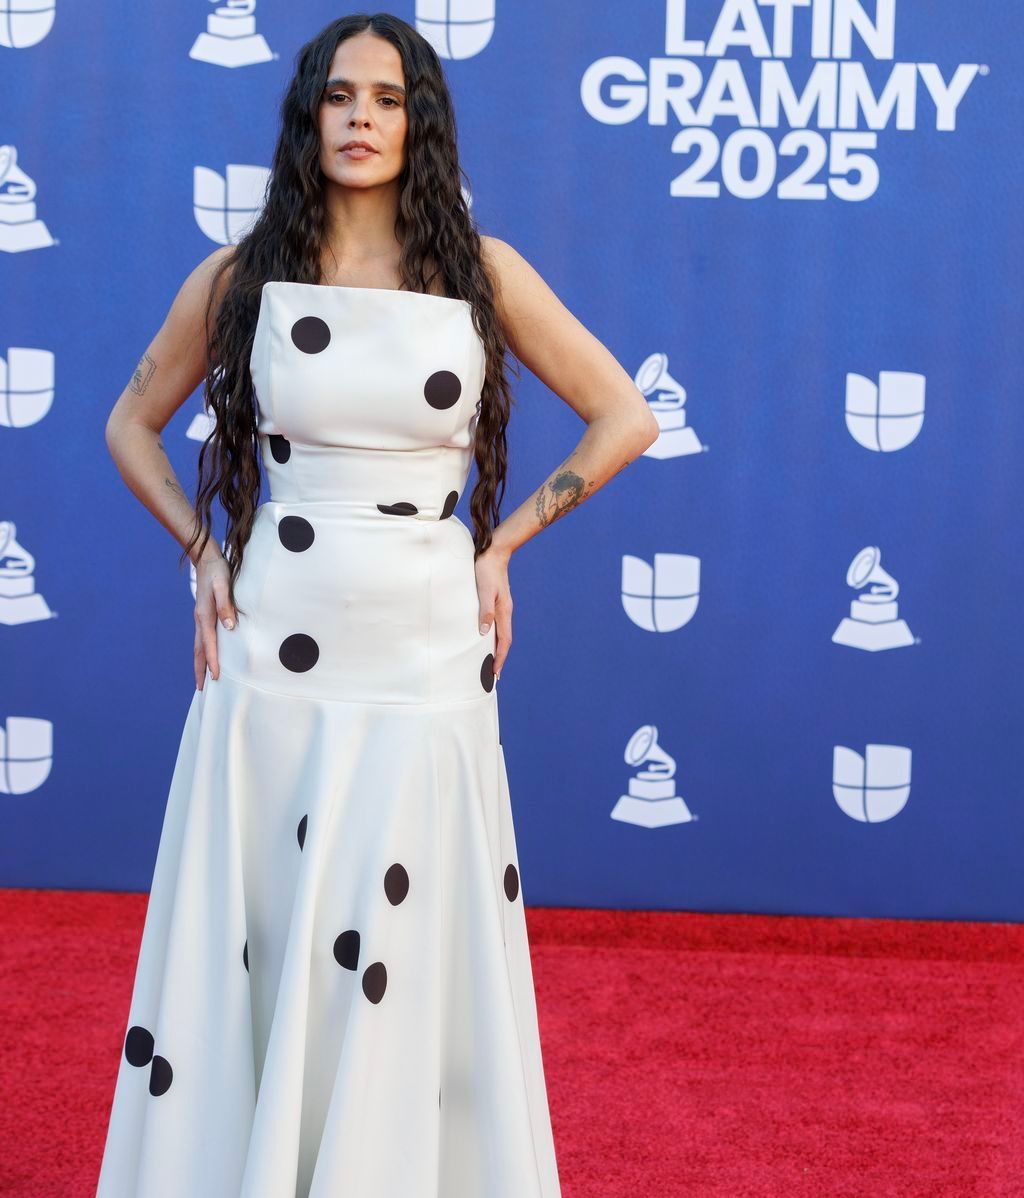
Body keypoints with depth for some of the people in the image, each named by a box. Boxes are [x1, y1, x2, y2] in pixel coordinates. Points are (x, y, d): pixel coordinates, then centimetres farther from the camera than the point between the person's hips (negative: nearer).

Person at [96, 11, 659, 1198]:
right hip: (274, 655, 1)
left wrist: (501, 542, 2)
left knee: (411, 962, 0)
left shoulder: (483, 273, 1)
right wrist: (204, 551, 4)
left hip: (426, 662, 0)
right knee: (250, 952, 3)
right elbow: (132, 423, 16)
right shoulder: (240, 277, 2)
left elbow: (623, 419, 7)